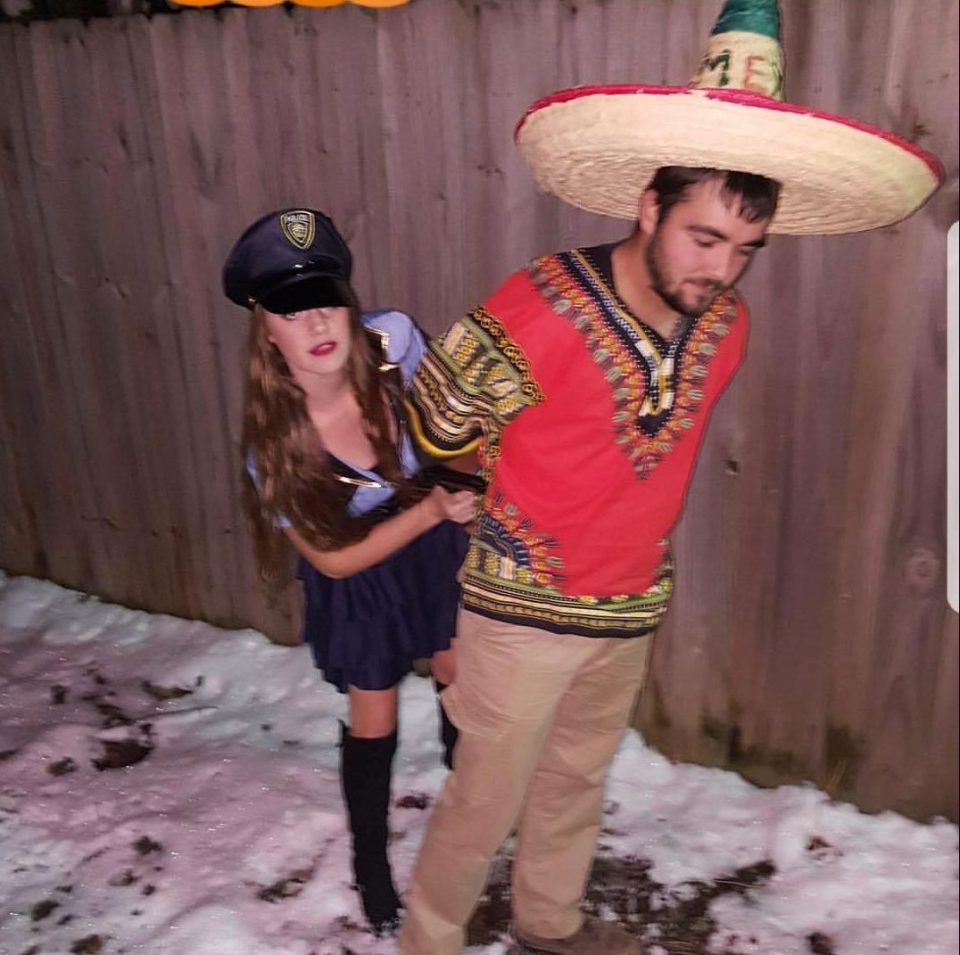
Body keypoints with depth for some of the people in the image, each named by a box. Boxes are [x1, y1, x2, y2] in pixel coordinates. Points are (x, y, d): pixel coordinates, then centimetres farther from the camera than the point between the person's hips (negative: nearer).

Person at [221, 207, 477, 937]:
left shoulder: (393, 342, -28)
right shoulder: (275, 440, -30)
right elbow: (334, 559, -21)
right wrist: (430, 510, -32)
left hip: (437, 553, 3)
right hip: (360, 583, -2)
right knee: (374, 725, 13)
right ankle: (371, 860, 42)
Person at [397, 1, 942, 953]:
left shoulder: (725, 324, -8)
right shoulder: (539, 312, -27)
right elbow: (435, 428, -12)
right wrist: (510, 517, 2)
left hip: (632, 610, 6)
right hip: (524, 611, -5)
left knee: (577, 778, 25)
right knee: (487, 798, 10)